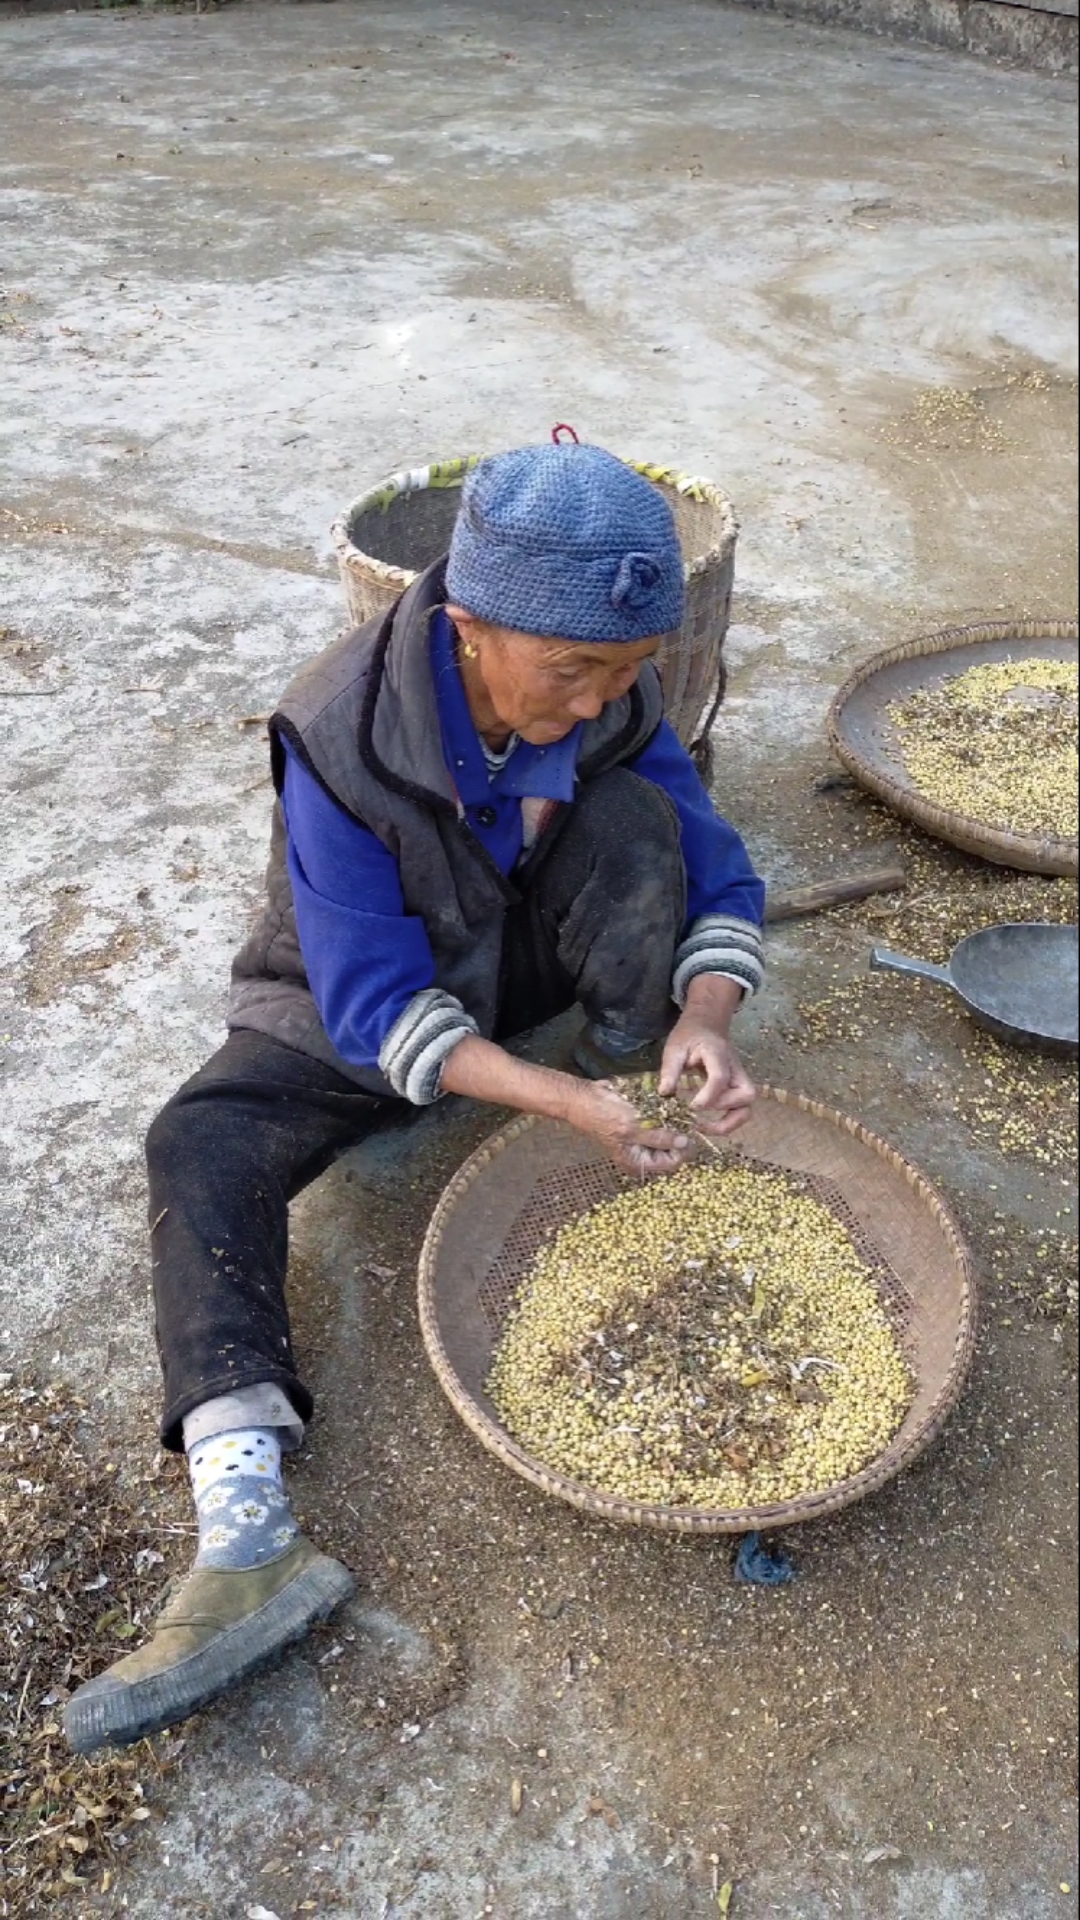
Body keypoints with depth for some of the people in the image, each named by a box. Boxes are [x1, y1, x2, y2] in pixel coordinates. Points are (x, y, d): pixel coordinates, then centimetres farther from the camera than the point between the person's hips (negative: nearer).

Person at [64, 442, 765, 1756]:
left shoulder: (611, 701, -18)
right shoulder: (341, 738, -31)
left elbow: (716, 876, -11)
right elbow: (375, 1005, -31)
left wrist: (705, 1016, -32)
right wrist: (559, 1102, -41)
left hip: (523, 961, 3)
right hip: (360, 1018, -2)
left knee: (636, 816, -25)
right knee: (199, 1147, -29)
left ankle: (646, 1095, -14)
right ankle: (249, 1540, -37)